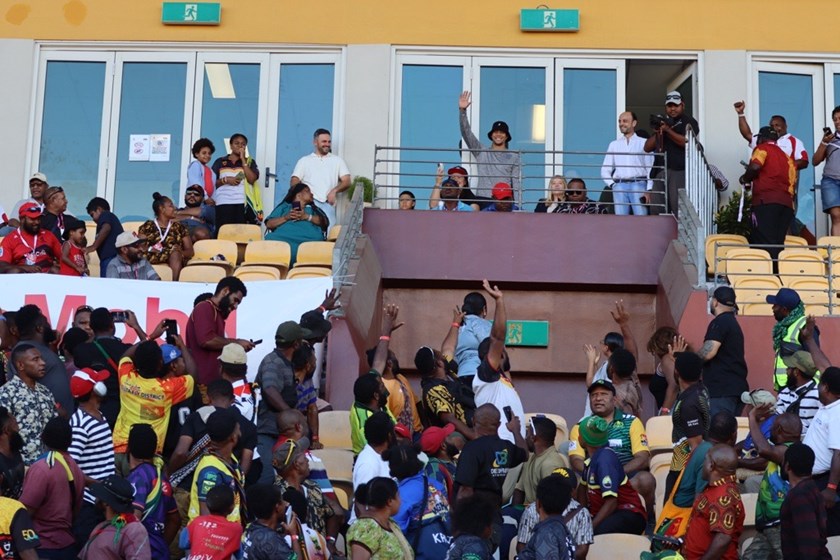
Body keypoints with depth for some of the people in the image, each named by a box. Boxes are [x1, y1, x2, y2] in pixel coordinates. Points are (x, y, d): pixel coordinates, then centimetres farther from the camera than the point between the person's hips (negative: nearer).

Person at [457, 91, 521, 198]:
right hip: (482, 200, 1)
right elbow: (466, 133, 6)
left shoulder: (513, 157, 12)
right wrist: (462, 111, -5)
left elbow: (516, 182, 7)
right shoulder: (481, 153, 14)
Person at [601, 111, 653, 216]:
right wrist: (612, 184, 1)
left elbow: (650, 168, 3)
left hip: (638, 184, -3)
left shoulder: (643, 143, 8)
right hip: (619, 186, 3)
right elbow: (605, 170, 17)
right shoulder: (614, 145, 18)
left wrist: (648, 190, -7)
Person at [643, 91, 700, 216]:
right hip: (662, 171, 6)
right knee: (656, 208, 0)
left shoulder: (688, 122, 5)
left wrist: (667, 130, -13)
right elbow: (647, 147, 17)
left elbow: (686, 142, -14)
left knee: (678, 207, -15)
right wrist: (658, 133, 1)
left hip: (680, 171, -6)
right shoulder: (663, 122, 24)